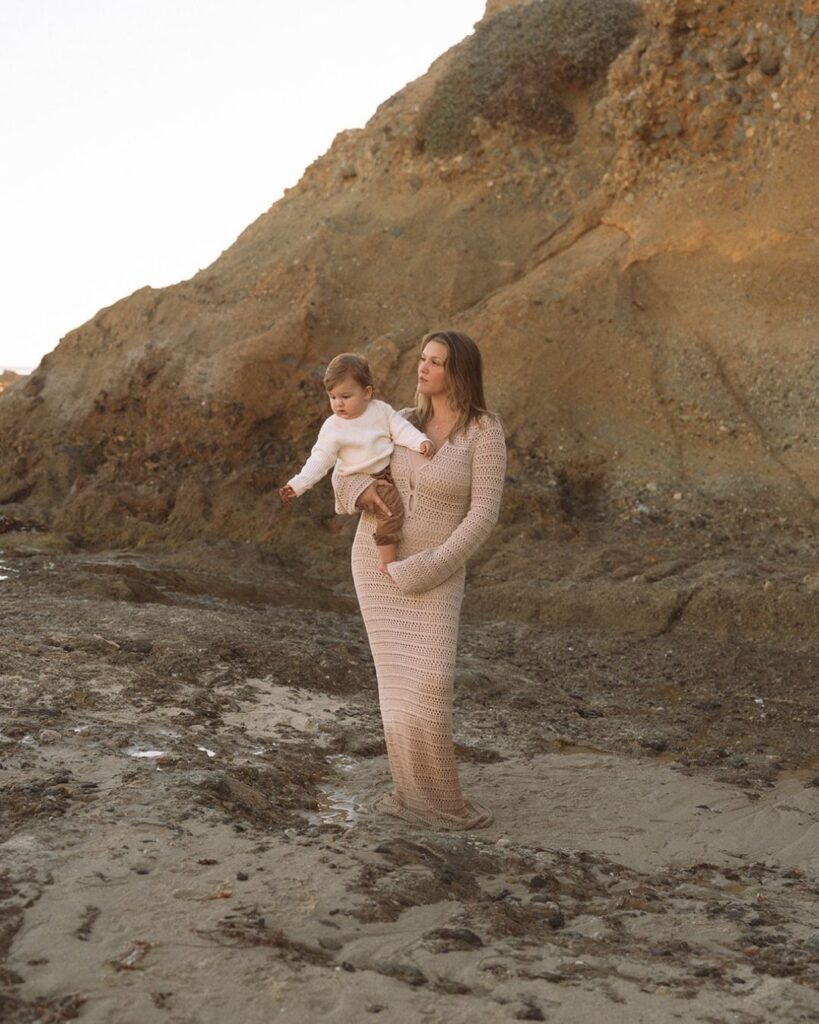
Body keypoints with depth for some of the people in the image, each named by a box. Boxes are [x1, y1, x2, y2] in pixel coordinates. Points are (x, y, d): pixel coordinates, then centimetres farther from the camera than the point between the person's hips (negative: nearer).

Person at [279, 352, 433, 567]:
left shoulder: (381, 410, 1)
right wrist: (297, 485, -17)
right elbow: (320, 459, -7)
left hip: (391, 470, 5)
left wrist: (421, 441, -18)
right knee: (390, 509, -24)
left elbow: (402, 430, 1)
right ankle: (388, 563, -18)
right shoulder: (332, 427, -6)